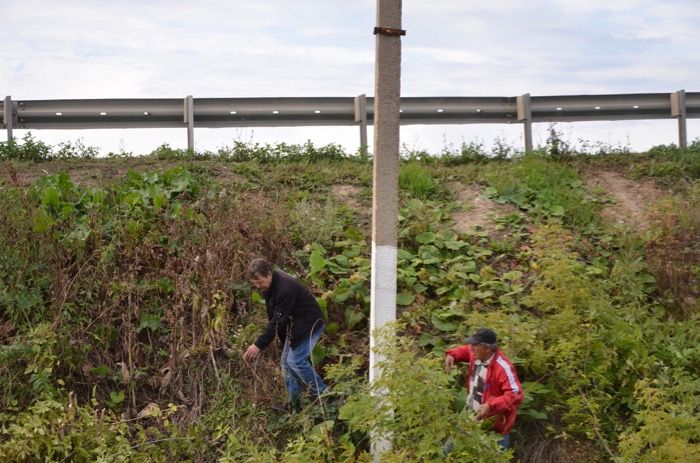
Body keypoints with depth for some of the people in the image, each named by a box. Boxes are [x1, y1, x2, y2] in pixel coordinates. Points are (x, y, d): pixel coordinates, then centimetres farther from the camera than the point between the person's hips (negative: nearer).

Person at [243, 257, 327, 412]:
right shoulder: (268, 285, -2)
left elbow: (278, 321, -32)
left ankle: (322, 395, -4)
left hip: (309, 324, -9)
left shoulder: (285, 288, -32)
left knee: (296, 360, -17)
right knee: (286, 362, 7)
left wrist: (259, 345, -32)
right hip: (293, 325, 10)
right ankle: (294, 404, 12)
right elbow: (273, 316, 10)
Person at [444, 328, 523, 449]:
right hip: (473, 417, 8)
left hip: (494, 425, -8)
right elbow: (465, 350, 17)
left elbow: (516, 395, -36)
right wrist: (452, 355, -5)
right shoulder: (477, 354, -8)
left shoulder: (503, 368, -33)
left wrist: (490, 406, -43)